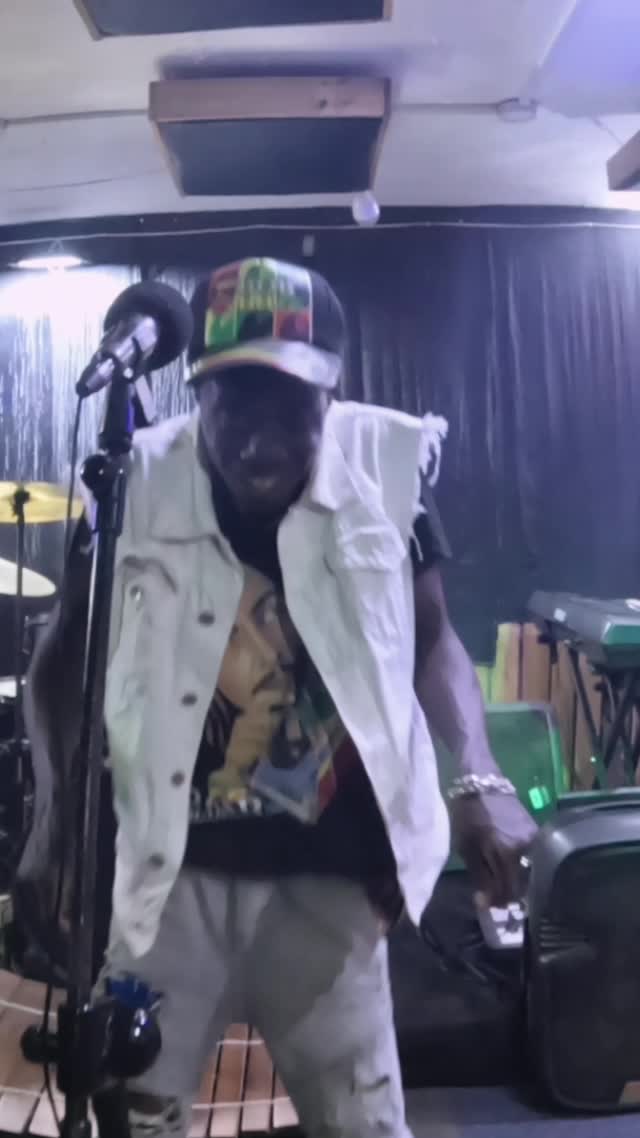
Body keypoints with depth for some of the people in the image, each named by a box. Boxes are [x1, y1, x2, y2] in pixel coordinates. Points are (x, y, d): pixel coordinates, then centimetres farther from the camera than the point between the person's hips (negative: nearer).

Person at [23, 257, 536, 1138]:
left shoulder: (386, 465, -8)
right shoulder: (136, 483, -8)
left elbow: (431, 640, 4)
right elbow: (68, 659, 4)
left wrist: (479, 782, -11)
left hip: (325, 877, 0)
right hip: (168, 868, 1)